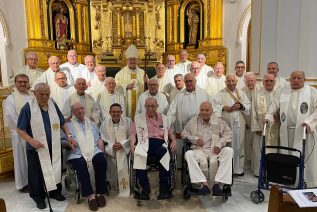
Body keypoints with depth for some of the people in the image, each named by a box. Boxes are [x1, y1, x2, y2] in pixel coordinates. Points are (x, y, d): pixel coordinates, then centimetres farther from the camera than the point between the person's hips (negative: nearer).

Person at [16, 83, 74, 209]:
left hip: (54, 147, 4)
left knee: (55, 170, 15)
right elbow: (19, 129, -9)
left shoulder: (53, 105, 1)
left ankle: (55, 192, 35)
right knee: (37, 173, 10)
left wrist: (69, 136, -1)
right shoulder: (28, 108, -11)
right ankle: (39, 197, 29)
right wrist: (31, 141, -22)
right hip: (36, 149, -3)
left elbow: (62, 123, 10)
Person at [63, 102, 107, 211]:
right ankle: (90, 195, -23)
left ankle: (100, 193, -17)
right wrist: (68, 143, -15)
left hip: (94, 150, 2)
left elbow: (99, 135, 22)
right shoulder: (68, 124, 12)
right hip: (76, 153, -2)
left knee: (101, 160, -30)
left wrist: (100, 140, 1)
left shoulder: (91, 122, 23)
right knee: (81, 164, -35)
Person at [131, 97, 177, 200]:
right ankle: (145, 189, -24)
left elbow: (170, 133, 26)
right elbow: (133, 134, 11)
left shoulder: (163, 118, 25)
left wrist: (174, 140, 5)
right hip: (145, 143, -1)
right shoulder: (138, 118, 19)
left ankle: (164, 189, -25)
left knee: (165, 154, -35)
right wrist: (132, 144, -8)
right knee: (138, 155, -35)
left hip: (160, 143, 1)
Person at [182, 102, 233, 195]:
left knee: (229, 151, -29)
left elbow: (228, 134, 8)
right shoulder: (192, 122, 14)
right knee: (188, 154, -33)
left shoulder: (219, 122, 15)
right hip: (198, 149, 0)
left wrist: (219, 144, -10)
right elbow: (184, 133, 13)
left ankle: (217, 183, -29)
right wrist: (195, 139, -5)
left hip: (214, 149, 1)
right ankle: (204, 183, -32)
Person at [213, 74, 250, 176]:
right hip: (225, 123, -3)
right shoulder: (220, 94, 7)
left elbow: (248, 106, 12)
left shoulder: (241, 93, 17)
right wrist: (223, 107, -18)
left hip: (239, 124, 3)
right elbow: (215, 106, -3)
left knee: (239, 145, 7)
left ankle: (238, 169, 19)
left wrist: (241, 106, -6)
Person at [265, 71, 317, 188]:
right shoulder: (284, 92, 17)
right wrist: (268, 116, -1)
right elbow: (274, 105, 15)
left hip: (304, 130, -3)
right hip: (287, 131, 3)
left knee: (306, 158, -2)